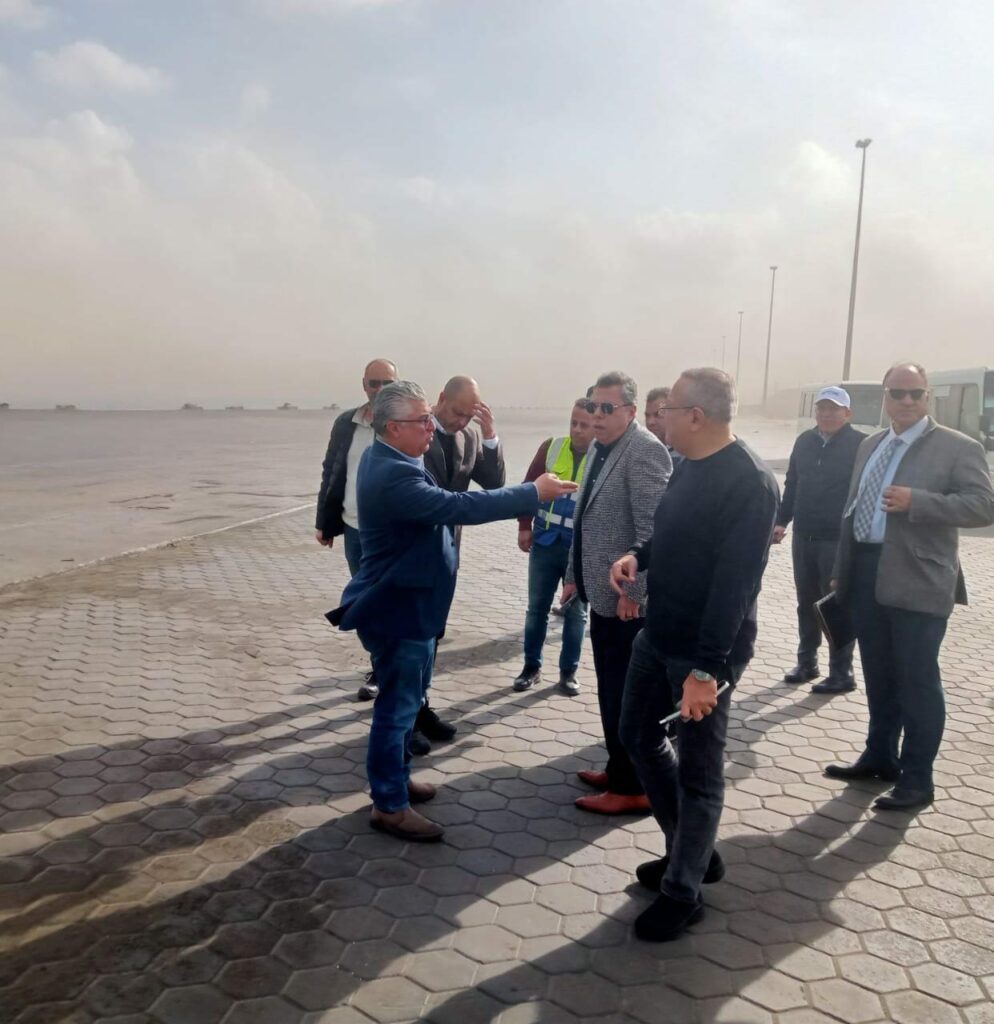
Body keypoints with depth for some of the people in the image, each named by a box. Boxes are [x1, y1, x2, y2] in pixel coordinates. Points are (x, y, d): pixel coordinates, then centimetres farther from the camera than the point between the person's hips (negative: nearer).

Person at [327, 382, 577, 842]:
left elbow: (440, 504, 14)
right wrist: (533, 493, -28)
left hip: (408, 603, 11)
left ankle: (396, 777, 37)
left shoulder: (389, 459, 7)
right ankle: (389, 805, 15)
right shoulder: (393, 475, -27)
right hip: (397, 610, -11)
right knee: (398, 705, 1)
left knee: (406, 699, 21)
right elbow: (458, 506, -33)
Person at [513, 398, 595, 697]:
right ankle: (531, 666, 24)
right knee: (537, 607, 10)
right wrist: (524, 526, 0)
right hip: (545, 541, 2)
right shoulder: (551, 447, -1)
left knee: (576, 612, 10)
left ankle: (568, 671, 23)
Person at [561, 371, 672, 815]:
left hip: (629, 597, -9)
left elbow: (653, 529, -22)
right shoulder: (598, 448, 13)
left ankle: (633, 788, 13)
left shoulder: (644, 450, -16)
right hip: (603, 592, 9)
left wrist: (633, 591, -22)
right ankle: (618, 770, 32)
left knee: (627, 693, 0)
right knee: (610, 690, 17)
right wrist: (574, 575, 18)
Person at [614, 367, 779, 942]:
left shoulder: (751, 484, -22)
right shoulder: (689, 466, 7)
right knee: (640, 737, 19)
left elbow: (735, 584, -26)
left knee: (698, 771, 5)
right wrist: (638, 557, 0)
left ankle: (682, 892, 24)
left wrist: (705, 668, -27)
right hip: (659, 635, 10)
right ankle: (691, 850, 37)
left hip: (706, 650, -9)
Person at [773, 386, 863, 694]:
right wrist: (782, 521, 8)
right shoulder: (804, 441, 8)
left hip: (839, 540, -5)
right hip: (803, 538, 6)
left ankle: (841, 673, 12)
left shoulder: (860, 445, -8)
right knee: (806, 604, 14)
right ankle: (806, 662, 27)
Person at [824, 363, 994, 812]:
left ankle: (917, 779, 14)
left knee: (918, 682, 2)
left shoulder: (957, 447, -6)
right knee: (878, 676, 17)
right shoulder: (870, 446, 14)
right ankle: (880, 757, 32)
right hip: (865, 574, 6)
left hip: (917, 581, -6)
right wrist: (842, 569, 15)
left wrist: (916, 502, -25)